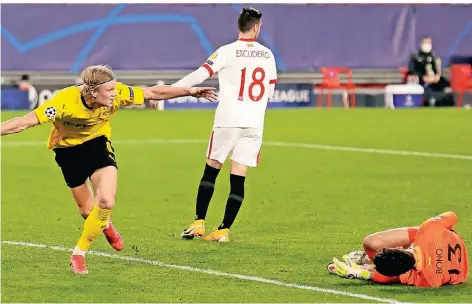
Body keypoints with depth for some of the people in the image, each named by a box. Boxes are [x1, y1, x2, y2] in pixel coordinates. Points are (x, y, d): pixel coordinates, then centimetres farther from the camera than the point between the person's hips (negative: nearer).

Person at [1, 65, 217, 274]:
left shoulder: (117, 94, -24)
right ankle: (104, 225, 46)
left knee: (106, 203, -19)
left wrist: (190, 91, -7)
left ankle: (79, 253, 2)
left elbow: (154, 92, -10)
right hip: (68, 149, -2)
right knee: (88, 211, 6)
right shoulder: (65, 102, -36)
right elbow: (25, 122, -39)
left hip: (98, 143, 2)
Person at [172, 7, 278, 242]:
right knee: (238, 179, 3)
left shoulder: (228, 52, -5)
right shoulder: (267, 55, 8)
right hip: (254, 124, 3)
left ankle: (199, 222, 3)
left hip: (228, 122, -3)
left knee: (211, 171, 9)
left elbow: (199, 75, -13)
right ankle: (224, 230, 0)